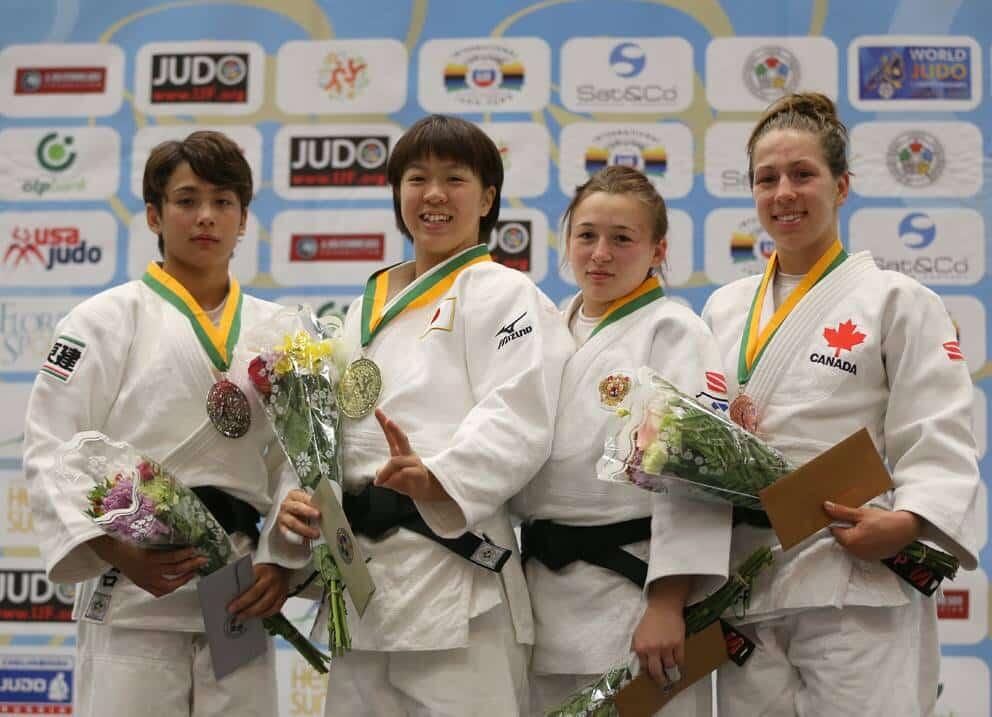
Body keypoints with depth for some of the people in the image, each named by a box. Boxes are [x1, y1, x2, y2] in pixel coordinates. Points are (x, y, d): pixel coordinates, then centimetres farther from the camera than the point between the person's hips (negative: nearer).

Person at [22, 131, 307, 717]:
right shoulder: (106, 320, 2)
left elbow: (297, 458, 13)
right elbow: (52, 452, -4)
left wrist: (281, 564, -1)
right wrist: (117, 551, -17)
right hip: (131, 584, -3)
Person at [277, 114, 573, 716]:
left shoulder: (502, 294, 0)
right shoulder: (367, 309, 20)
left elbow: (515, 419, -14)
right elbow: (332, 425, 20)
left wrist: (438, 480, -29)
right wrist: (302, 496, 1)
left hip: (453, 565, -7)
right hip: (362, 568, 7)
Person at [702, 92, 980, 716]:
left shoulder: (899, 302, 1)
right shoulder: (725, 307, 17)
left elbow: (938, 444, -6)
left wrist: (907, 522, -24)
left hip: (857, 585, -4)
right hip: (746, 587, 5)